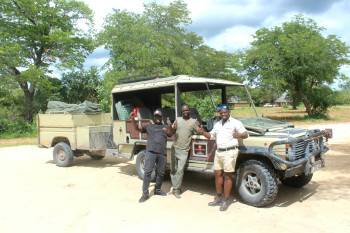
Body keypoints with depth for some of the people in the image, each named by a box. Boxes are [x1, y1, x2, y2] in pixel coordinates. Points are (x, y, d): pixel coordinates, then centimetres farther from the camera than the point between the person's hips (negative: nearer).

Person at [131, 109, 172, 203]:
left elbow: (170, 134, 4)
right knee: (147, 172, -8)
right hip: (150, 152, -2)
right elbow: (138, 128, 4)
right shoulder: (149, 126, 14)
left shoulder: (165, 126, 18)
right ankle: (145, 193, -4)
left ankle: (158, 190, 28)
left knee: (160, 173, 10)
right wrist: (133, 119, -14)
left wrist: (169, 128, -19)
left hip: (162, 153, 2)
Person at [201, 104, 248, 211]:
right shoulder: (217, 124, 16)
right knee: (218, 174, 11)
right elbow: (211, 135, 22)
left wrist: (238, 135, -29)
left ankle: (225, 201, 7)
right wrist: (202, 132, 4)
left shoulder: (235, 122, -4)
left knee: (227, 176, -1)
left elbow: (245, 134, -7)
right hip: (218, 152, 7)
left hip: (230, 152, -7)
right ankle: (218, 198, 23)